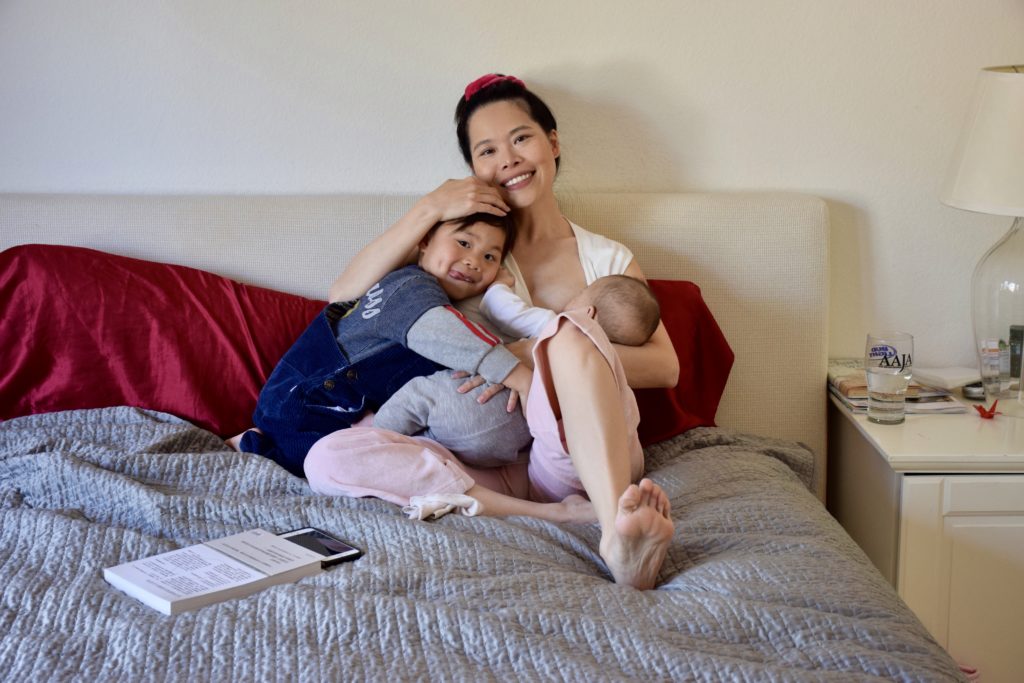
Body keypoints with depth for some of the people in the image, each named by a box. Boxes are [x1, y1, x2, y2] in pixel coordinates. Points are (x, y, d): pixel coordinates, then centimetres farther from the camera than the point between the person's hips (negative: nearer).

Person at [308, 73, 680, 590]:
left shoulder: (607, 259, 16)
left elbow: (665, 366, 0)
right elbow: (343, 298, 5)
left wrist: (544, 354, -13)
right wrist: (429, 209, -2)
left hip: (594, 451, -1)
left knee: (572, 332, -31)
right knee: (329, 457, -25)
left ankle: (617, 526, -51)